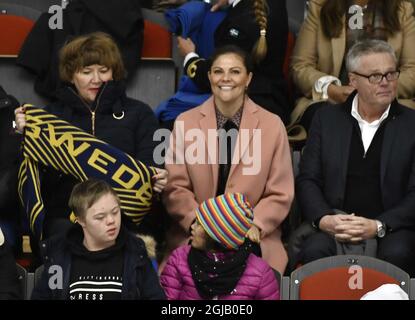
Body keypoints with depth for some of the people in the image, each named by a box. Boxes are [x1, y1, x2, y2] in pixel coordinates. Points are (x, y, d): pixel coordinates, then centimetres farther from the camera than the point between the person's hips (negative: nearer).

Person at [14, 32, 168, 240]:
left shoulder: (139, 113, 16)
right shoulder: (53, 114, 18)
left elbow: (149, 164, 8)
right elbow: (41, 175, 11)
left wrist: (158, 180, -16)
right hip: (65, 216, 1)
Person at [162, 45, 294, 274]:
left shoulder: (272, 125, 4)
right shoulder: (185, 122, 6)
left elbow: (280, 194, 5)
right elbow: (175, 187, 5)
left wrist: (254, 225, -11)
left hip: (254, 240, 0)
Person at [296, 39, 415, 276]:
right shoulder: (327, 119, 12)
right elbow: (308, 180, 9)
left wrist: (378, 226, -14)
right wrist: (323, 219, -11)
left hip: (391, 227, -1)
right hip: (334, 224, 1)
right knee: (315, 250, -31)